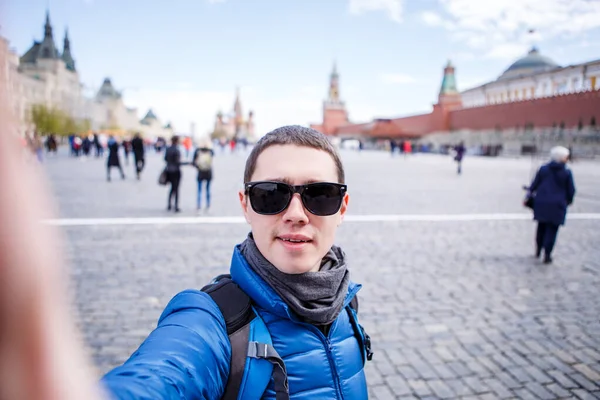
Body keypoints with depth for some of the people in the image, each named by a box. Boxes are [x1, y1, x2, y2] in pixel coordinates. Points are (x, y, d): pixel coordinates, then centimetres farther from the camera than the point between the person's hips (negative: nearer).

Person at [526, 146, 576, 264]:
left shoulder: (543, 169, 1)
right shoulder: (567, 172, -6)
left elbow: (534, 185, 3)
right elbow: (571, 190, 0)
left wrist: (530, 194, 18)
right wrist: (568, 200, 18)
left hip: (541, 204, 3)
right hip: (557, 205, -3)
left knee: (541, 227, 17)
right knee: (552, 230, 3)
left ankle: (538, 251, 28)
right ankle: (547, 255, 3)